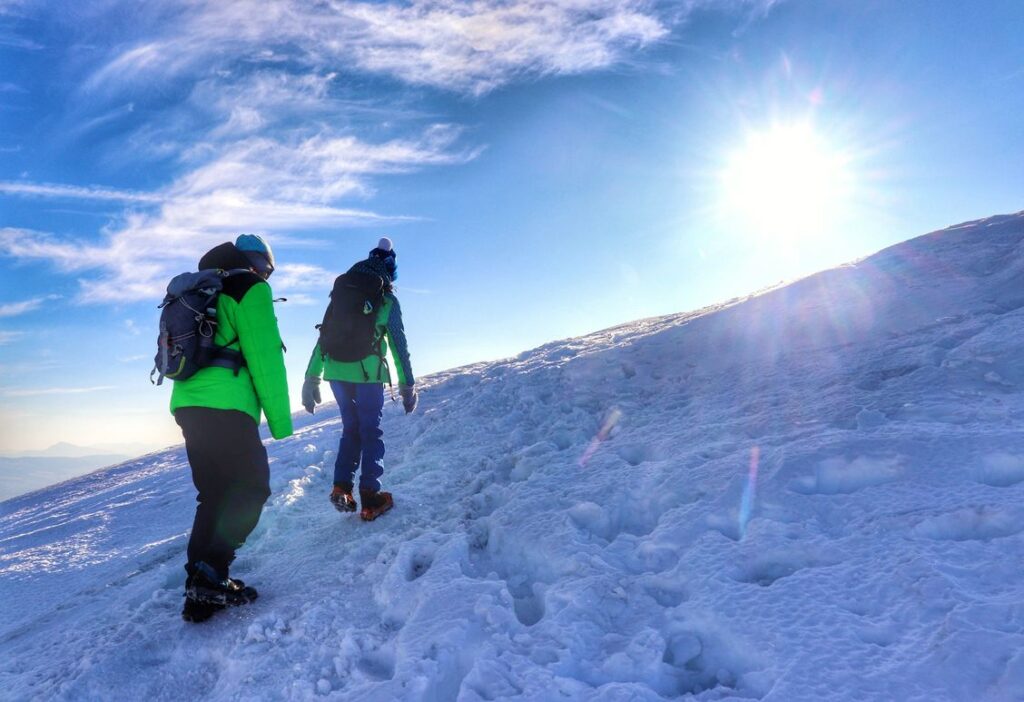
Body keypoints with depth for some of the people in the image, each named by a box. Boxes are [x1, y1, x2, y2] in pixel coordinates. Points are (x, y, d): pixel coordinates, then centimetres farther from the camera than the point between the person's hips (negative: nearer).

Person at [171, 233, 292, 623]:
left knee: (216, 494, 13)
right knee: (251, 488, -1)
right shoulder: (251, 289, -1)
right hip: (226, 406, -9)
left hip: (187, 404, 9)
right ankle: (210, 574, -11)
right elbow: (266, 359, -10)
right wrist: (280, 420, -8)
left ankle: (201, 591, 14)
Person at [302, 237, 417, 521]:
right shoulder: (387, 300, 2)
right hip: (367, 372, -4)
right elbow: (399, 346, 0)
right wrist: (408, 386, 5)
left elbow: (323, 339, 13)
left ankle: (341, 488, 10)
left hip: (336, 372, 4)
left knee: (351, 428, 20)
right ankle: (370, 497, 4)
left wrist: (311, 380, 15)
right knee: (371, 432, 8)